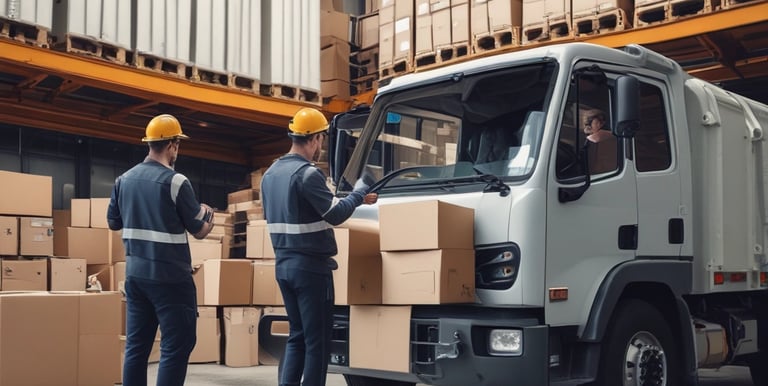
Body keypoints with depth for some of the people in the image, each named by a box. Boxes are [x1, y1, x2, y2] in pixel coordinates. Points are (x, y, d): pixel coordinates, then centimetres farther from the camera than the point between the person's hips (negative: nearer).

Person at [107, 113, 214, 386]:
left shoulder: (124, 179, 6)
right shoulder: (175, 181, -13)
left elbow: (113, 223, 18)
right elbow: (199, 231, -6)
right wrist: (208, 215, 15)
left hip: (135, 273, 7)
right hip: (170, 276, -7)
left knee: (136, 344, 12)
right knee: (177, 345, -2)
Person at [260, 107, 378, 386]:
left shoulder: (270, 174, 12)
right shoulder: (307, 173, -16)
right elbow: (336, 214, -18)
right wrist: (359, 193, -2)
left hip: (283, 264, 8)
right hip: (310, 266, -8)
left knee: (297, 335, 15)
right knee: (317, 340, 0)